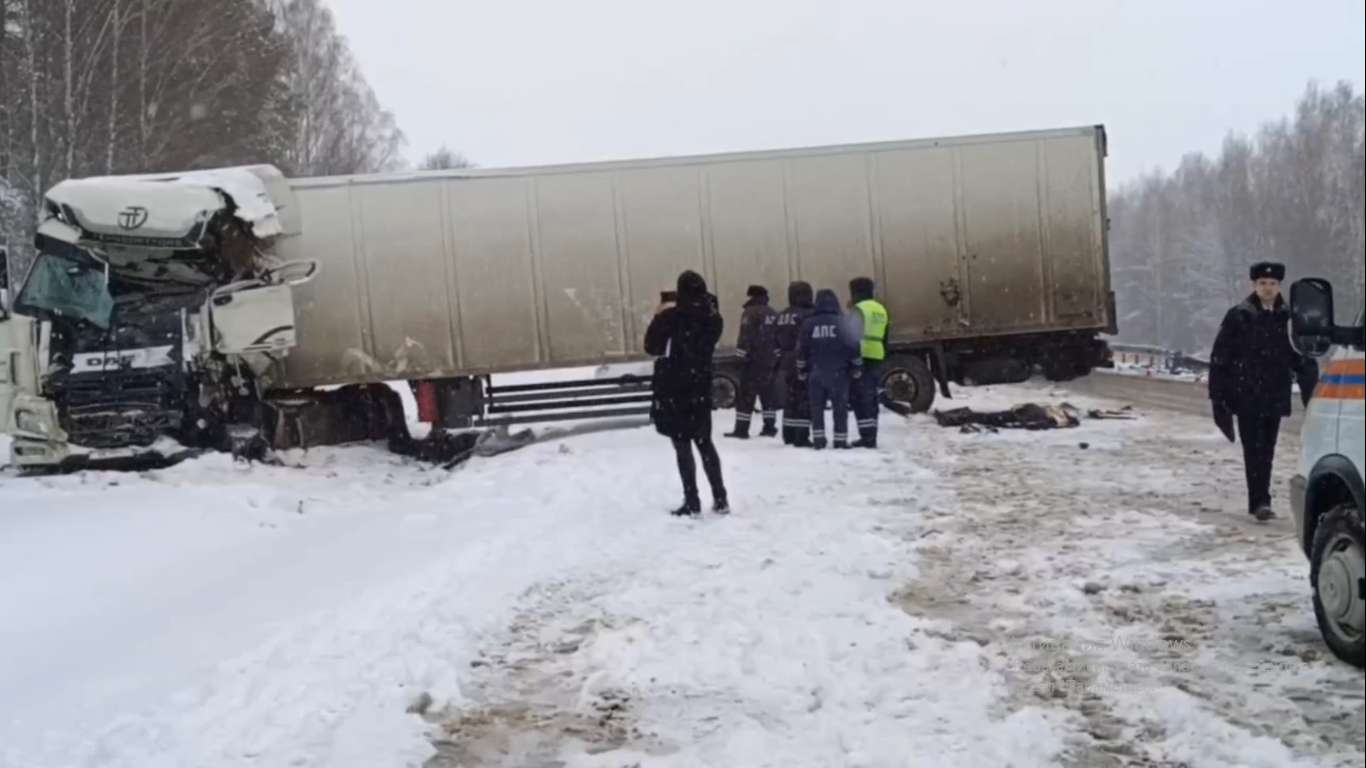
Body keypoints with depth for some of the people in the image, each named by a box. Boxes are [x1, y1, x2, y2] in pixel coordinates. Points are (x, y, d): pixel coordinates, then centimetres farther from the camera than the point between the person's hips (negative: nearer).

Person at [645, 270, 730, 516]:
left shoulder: (673, 316, -15)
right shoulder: (713, 317, 2)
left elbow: (652, 346, -6)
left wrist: (659, 316, 5)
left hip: (674, 389, -5)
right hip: (700, 388, 5)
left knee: (682, 446, 2)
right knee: (704, 443, 15)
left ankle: (692, 502, 2)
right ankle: (720, 499, 15)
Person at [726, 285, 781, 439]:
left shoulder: (750, 313, -9)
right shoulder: (773, 314, 14)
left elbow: (745, 337, -17)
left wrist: (742, 356, -14)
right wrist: (776, 357, 23)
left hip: (753, 362, -7)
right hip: (770, 362, 7)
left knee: (746, 396, -4)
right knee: (768, 394, 13)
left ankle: (741, 429, -6)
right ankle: (770, 427, 13)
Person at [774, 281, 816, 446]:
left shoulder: (781, 316, 12)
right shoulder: (808, 315, -13)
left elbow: (776, 341, 15)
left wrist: (780, 361, 20)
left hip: (786, 365, 8)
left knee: (790, 400, 15)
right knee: (804, 401, -5)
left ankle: (789, 435, 20)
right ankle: (801, 437, -8)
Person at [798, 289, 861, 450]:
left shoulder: (809, 323, 1)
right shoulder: (841, 322, -5)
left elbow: (801, 349, 2)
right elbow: (853, 345, -6)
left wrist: (802, 370, 12)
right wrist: (856, 367, 4)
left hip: (816, 373, 2)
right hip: (838, 373, -2)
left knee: (817, 407, 9)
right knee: (840, 408, 4)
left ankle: (818, 440, 5)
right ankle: (841, 440, 3)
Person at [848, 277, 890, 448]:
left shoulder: (860, 309, -9)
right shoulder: (881, 310, 19)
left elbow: (855, 336, -17)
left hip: (863, 358, -8)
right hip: (877, 358, 8)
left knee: (861, 399, -6)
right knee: (871, 398, 14)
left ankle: (867, 437, -10)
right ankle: (871, 437, 16)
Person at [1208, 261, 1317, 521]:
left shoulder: (1289, 318, 7)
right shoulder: (1238, 317, -3)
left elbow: (1303, 359, 13)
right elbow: (1219, 358, -3)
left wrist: (1310, 393, 2)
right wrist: (1218, 395, -7)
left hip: (1275, 398, 4)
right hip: (1247, 397, -3)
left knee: (1266, 450, 9)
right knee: (1254, 449, -9)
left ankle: (1260, 501, 18)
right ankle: (1260, 502, -12)